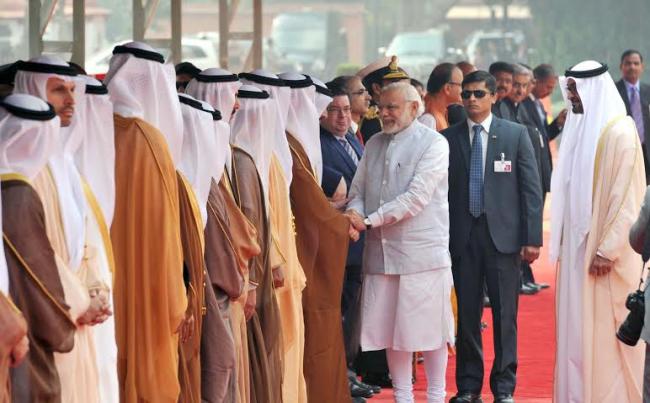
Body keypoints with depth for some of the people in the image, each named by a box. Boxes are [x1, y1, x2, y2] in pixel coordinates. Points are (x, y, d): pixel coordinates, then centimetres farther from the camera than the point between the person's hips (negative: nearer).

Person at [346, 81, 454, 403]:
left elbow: (417, 197, -15)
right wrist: (355, 213, -11)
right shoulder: (374, 145, 14)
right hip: (381, 250, 5)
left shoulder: (433, 144, -6)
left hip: (423, 251, -5)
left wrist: (370, 220, -16)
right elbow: (357, 191, 13)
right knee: (391, 328, 7)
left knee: (430, 327, -1)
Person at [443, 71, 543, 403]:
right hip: (462, 236, 1)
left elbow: (531, 188, 1)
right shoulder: (448, 138, 6)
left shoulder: (516, 134, 3)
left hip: (503, 235, -1)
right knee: (466, 313, 5)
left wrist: (532, 238, -5)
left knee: (505, 314, 1)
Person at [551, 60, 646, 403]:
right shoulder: (580, 128, 10)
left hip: (603, 251, -8)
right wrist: (563, 244, 9)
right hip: (578, 247, 8)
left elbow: (626, 197, -15)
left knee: (604, 332, -4)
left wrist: (607, 250, -18)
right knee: (577, 331, 8)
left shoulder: (619, 133, -13)